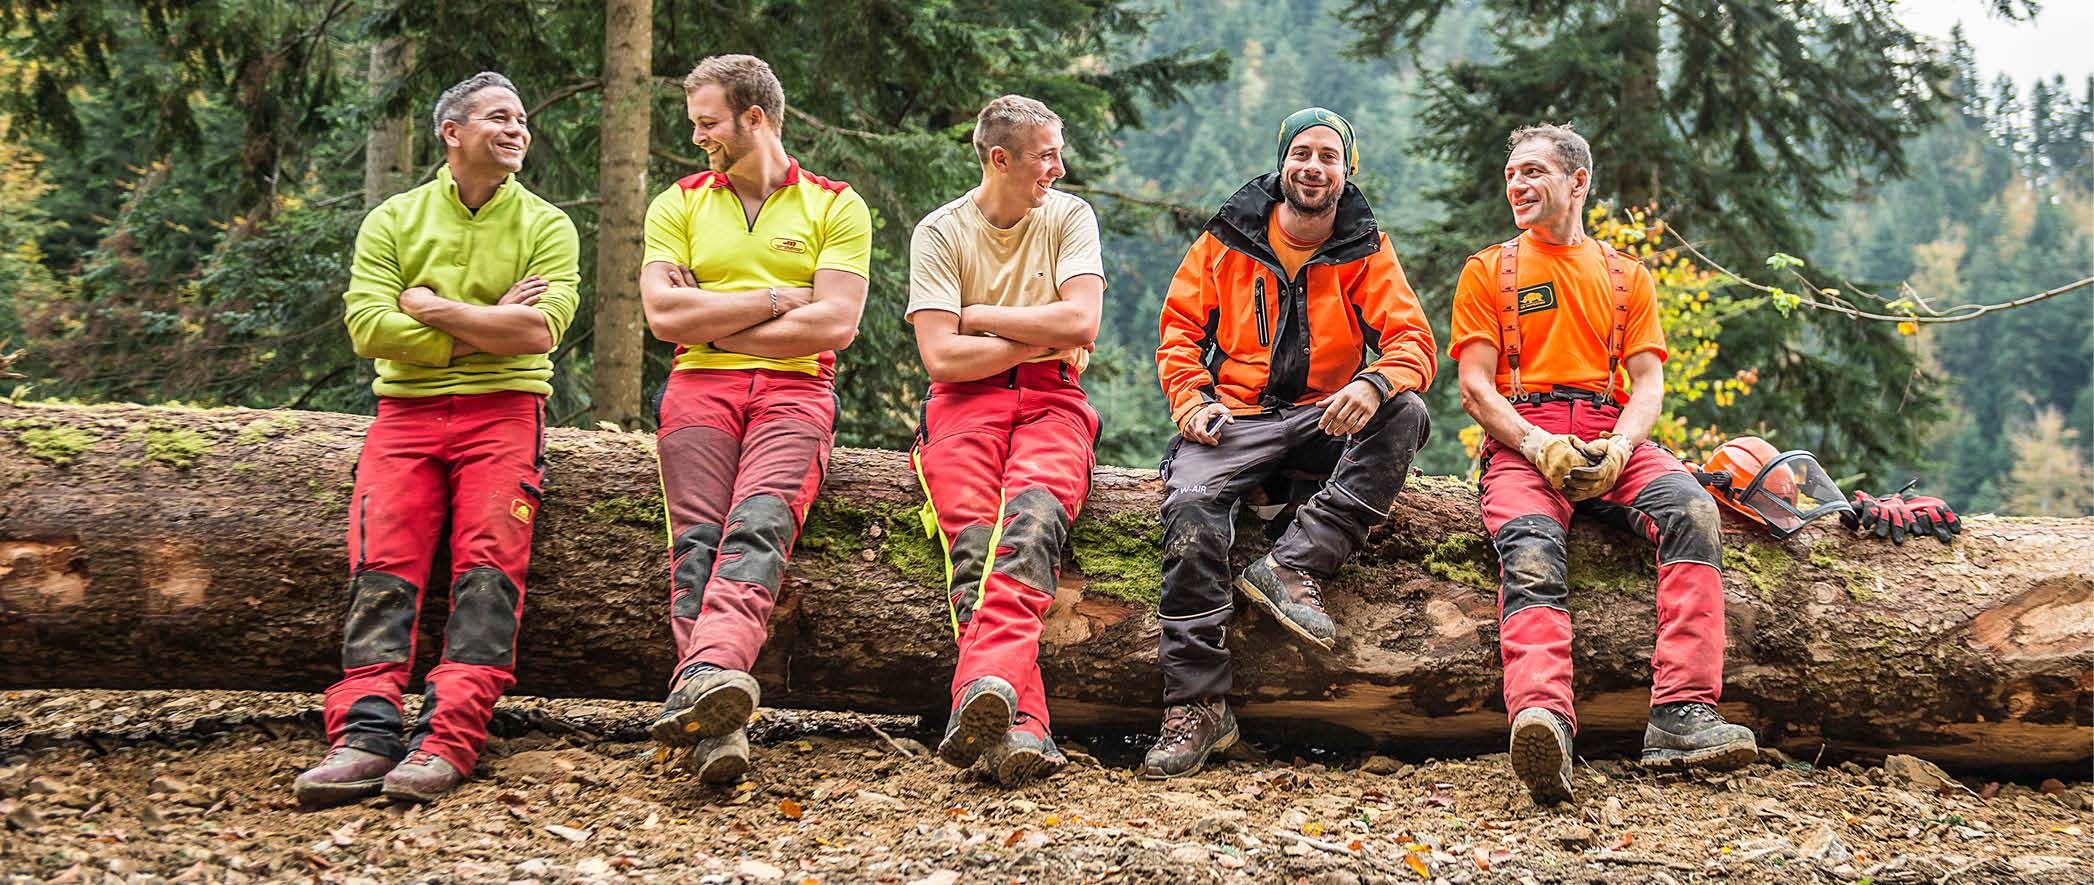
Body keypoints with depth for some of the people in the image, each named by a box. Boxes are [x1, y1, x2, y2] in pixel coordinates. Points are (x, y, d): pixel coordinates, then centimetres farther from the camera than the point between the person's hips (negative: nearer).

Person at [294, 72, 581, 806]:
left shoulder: (546, 226, 10)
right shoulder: (393, 221, 12)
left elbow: (541, 329, -7)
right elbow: (368, 327, -2)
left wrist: (433, 308, -4)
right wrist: (487, 327, -6)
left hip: (503, 410, -1)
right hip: (406, 411, 1)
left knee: (488, 567, -20)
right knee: (382, 566, -17)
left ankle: (447, 741, -29)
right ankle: (364, 738, -26)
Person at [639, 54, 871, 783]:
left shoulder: (834, 206, 12)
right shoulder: (677, 205, 19)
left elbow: (836, 323, -2)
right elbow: (664, 313, 2)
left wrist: (716, 326, 0)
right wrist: (779, 299, 0)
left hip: (795, 388, -1)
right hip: (699, 389, 2)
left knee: (758, 525, -29)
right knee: (698, 537, -24)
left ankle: (707, 673, -53)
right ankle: (718, 729, -38)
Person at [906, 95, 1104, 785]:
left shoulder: (1069, 217, 11)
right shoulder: (940, 232, 6)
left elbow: (1081, 322, -5)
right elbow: (941, 358, -4)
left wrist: (976, 317, -1)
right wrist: (1042, 337, -2)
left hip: (1051, 399, 1)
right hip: (967, 400, 0)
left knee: (1032, 515, -34)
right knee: (974, 540, -30)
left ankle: (986, 687, -55)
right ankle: (1021, 727, -46)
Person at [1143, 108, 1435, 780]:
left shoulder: (1366, 252, 9)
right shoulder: (1226, 241, 12)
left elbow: (1412, 340, -2)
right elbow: (1180, 330, 12)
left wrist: (1375, 384, -26)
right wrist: (1191, 400, -8)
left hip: (1328, 422, 1)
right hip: (1236, 417, -1)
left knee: (1406, 414, -31)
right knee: (1190, 507, -33)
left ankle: (1293, 565, -33)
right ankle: (1196, 706, -31)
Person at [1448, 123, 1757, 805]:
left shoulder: (1626, 276, 23)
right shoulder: (1487, 272, 18)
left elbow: (1648, 383, 12)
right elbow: (1475, 388, 6)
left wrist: (1617, 448, -11)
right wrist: (1539, 445, -13)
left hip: (1612, 437, 2)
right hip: (1522, 439, -2)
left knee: (1692, 510, -31)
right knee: (1531, 553, -35)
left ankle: (1683, 716, -41)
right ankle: (1543, 723, -59)